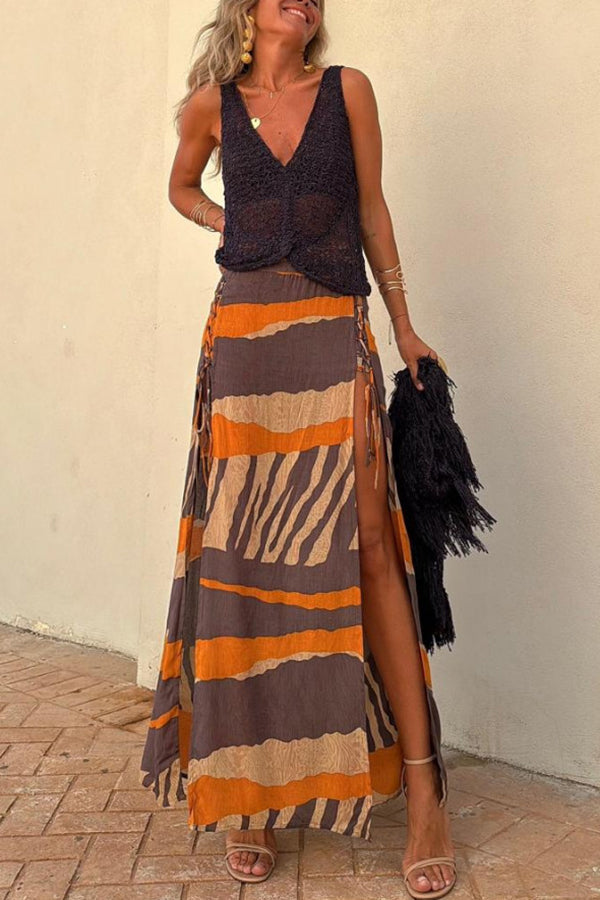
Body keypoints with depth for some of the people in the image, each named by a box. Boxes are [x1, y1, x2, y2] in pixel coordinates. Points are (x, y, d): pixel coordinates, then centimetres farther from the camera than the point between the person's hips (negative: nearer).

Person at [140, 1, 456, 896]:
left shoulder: (347, 89, 9)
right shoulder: (212, 104, 11)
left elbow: (372, 207, 12)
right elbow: (181, 189, 28)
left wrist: (405, 326, 11)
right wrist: (241, 232, 10)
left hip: (336, 335, -1)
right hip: (243, 336, 1)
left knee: (364, 541, -9)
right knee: (243, 551, 0)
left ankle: (422, 788, -4)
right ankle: (251, 788, 11)